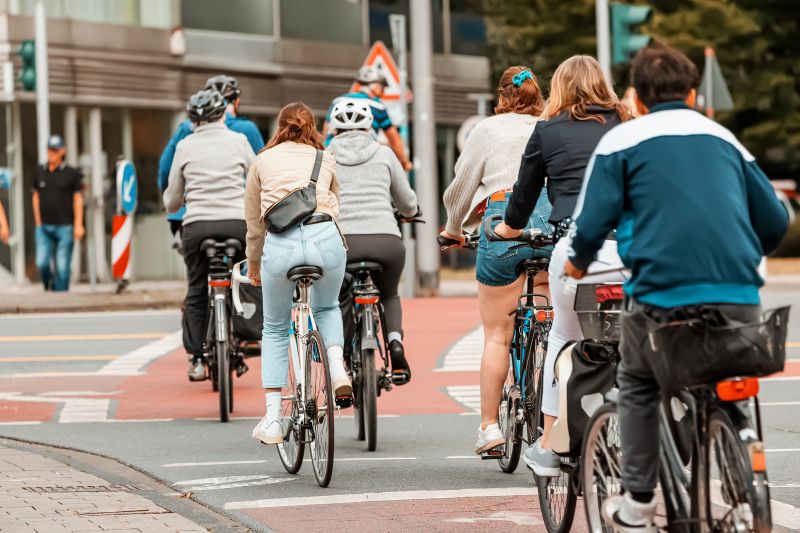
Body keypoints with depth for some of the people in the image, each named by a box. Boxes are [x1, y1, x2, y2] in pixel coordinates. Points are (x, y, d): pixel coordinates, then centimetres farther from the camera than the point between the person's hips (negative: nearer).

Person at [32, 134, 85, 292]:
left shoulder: (72, 173, -1)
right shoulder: (40, 171, 9)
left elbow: (78, 200, 0)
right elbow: (36, 197, 16)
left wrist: (78, 225, -6)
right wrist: (38, 222, 11)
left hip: (65, 227, -3)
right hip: (44, 227, 3)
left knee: (62, 266, -4)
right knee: (42, 263, -8)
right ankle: (49, 286, 19)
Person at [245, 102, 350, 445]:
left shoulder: (263, 161, 21)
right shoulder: (326, 160, 22)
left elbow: (254, 225, 26)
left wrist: (253, 266, 41)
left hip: (280, 246, -1)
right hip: (325, 238, 1)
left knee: (275, 329, 19)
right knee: (327, 308, 32)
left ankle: (272, 421, 14)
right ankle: (337, 366, 4)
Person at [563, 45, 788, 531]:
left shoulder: (623, 140, 7)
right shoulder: (724, 138, 19)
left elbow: (592, 224, -1)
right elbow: (775, 221, 19)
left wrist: (579, 264, 20)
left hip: (662, 291, -3)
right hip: (740, 299, 3)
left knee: (639, 386, 23)